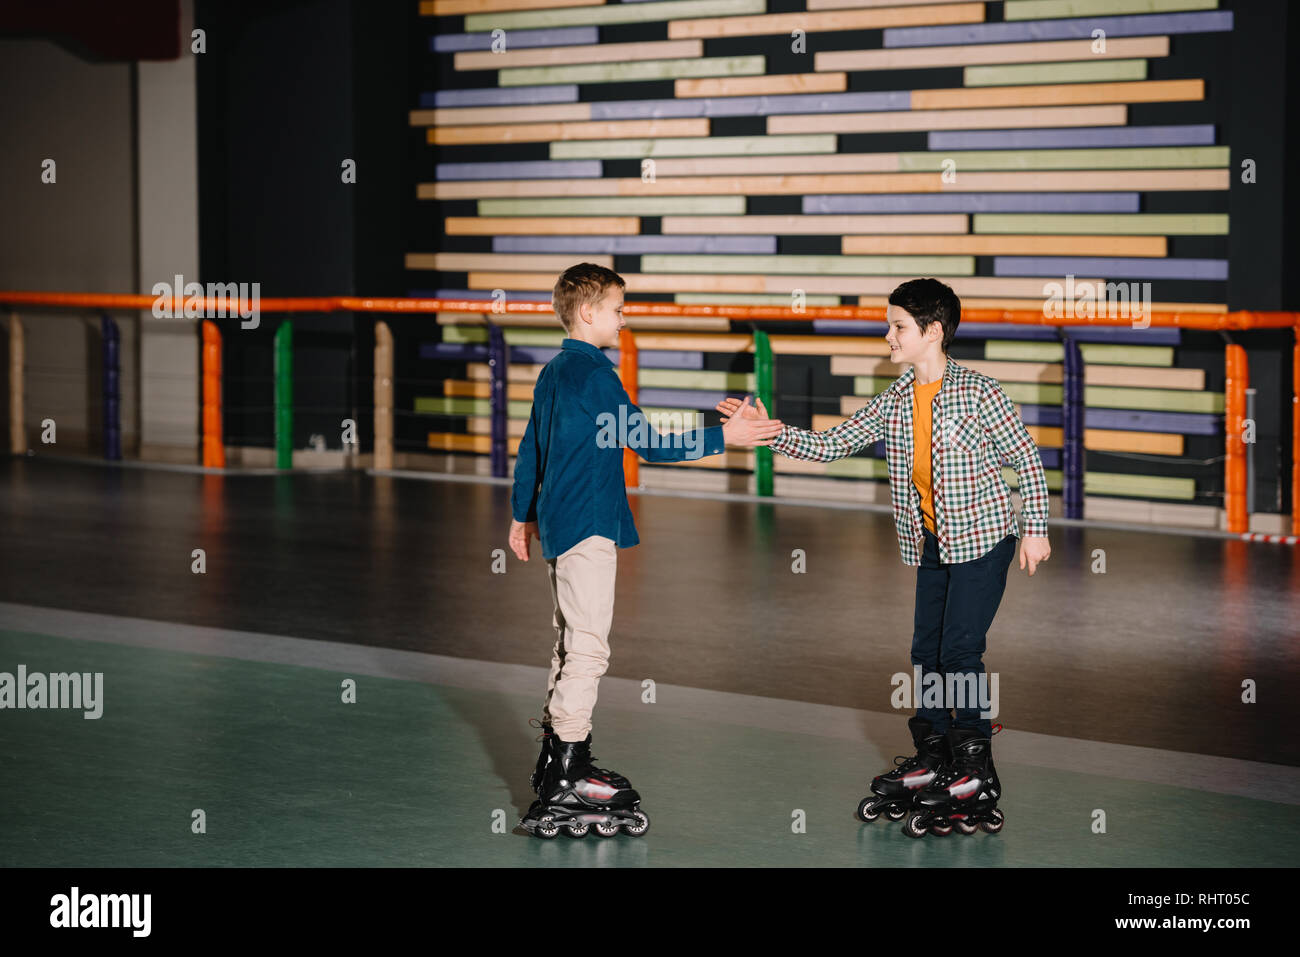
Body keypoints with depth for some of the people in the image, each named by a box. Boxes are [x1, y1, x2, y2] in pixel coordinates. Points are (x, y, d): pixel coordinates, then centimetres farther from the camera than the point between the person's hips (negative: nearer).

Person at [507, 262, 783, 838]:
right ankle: (566, 780, -8)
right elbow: (645, 444, -18)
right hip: (588, 528, -10)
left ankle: (557, 763, 20)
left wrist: (522, 516, 32)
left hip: (559, 525, 10)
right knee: (587, 647, -8)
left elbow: (530, 450, 21)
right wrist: (723, 437, -15)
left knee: (571, 645, 15)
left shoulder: (552, 374, 14)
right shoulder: (594, 374, -15)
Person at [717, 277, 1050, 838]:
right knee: (926, 652, 9)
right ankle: (931, 763, 22)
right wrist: (767, 431, -8)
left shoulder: (978, 393, -14)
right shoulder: (893, 403, 3)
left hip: (982, 538, -6)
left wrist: (1035, 529, -9)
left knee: (960, 651, -10)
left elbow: (1027, 460, -7)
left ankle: (976, 776, -1)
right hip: (931, 545, 7)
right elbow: (828, 446, 3)